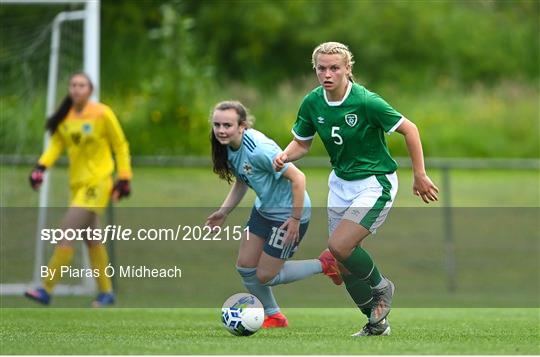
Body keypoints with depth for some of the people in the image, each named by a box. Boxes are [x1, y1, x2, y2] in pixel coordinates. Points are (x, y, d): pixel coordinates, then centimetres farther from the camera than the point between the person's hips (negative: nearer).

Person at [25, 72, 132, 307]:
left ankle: (46, 290, -15)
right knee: (92, 240, 11)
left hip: (97, 183, -6)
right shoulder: (65, 117, 5)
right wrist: (41, 167, -15)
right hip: (77, 183, 6)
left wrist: (124, 179, -5)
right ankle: (106, 292, 21)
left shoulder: (102, 114, -10)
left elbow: (121, 146, -3)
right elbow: (56, 144, 2)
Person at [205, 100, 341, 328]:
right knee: (245, 267, 9)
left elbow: (298, 178, -28)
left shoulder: (258, 150, -32)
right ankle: (274, 317, 30)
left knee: (265, 276, 0)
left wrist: (295, 219, -23)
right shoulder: (228, 147, -5)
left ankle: (323, 265, 18)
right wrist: (223, 211, 4)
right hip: (263, 210, 8)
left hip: (288, 214, -8)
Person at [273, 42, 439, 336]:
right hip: (341, 184, 6)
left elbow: (409, 129, -14)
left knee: (339, 246, -22)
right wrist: (284, 156, -14)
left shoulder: (366, 102, -23)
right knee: (344, 265, 6)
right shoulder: (312, 103, -6)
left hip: (375, 184, -6)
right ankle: (377, 324, 26)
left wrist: (420, 176, -10)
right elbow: (302, 142, 9)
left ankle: (381, 287, 7)